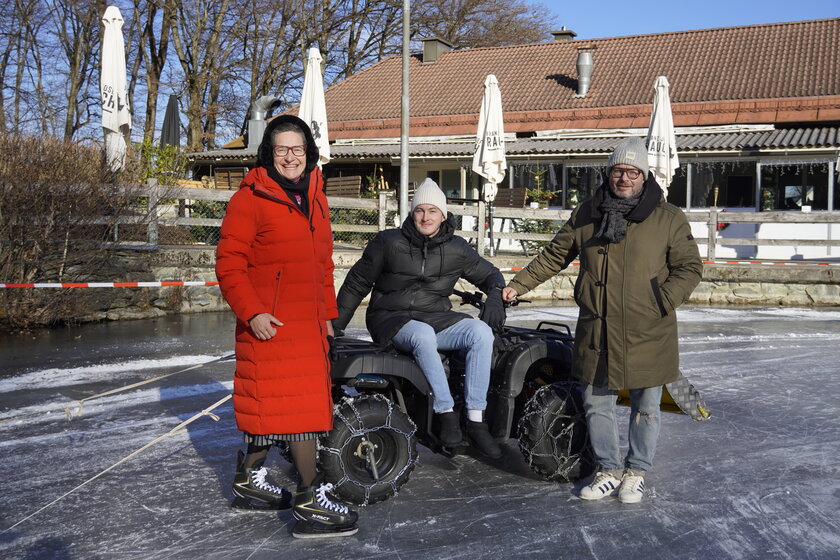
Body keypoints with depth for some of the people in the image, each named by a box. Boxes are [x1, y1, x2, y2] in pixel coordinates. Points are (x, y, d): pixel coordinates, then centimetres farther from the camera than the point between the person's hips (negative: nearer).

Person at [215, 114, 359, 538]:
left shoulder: (315, 199, 16)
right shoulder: (250, 199, -7)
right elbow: (229, 262, -11)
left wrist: (327, 312, 20)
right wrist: (251, 312, -20)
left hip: (309, 323, 8)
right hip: (270, 323, -8)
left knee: (273, 404, 15)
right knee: (296, 405, -8)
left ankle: (250, 479, 31)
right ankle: (310, 501, 0)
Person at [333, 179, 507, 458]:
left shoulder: (457, 249, 5)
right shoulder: (388, 242, -2)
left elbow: (488, 273, 19)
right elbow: (356, 284, 5)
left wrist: (495, 297, -3)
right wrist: (334, 327, 4)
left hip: (437, 319, 4)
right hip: (392, 320, -3)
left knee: (481, 331, -25)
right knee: (423, 335, -39)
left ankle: (476, 421, -25)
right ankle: (445, 412, -27)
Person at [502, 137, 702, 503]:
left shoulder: (669, 219, 0)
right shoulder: (586, 215, 8)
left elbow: (689, 267, 1)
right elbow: (554, 256, 16)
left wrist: (662, 302, -14)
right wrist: (518, 285, 11)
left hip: (648, 334, -2)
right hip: (596, 331, 2)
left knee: (645, 407, 10)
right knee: (597, 404, 9)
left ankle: (636, 472, 28)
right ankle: (609, 470, 25)